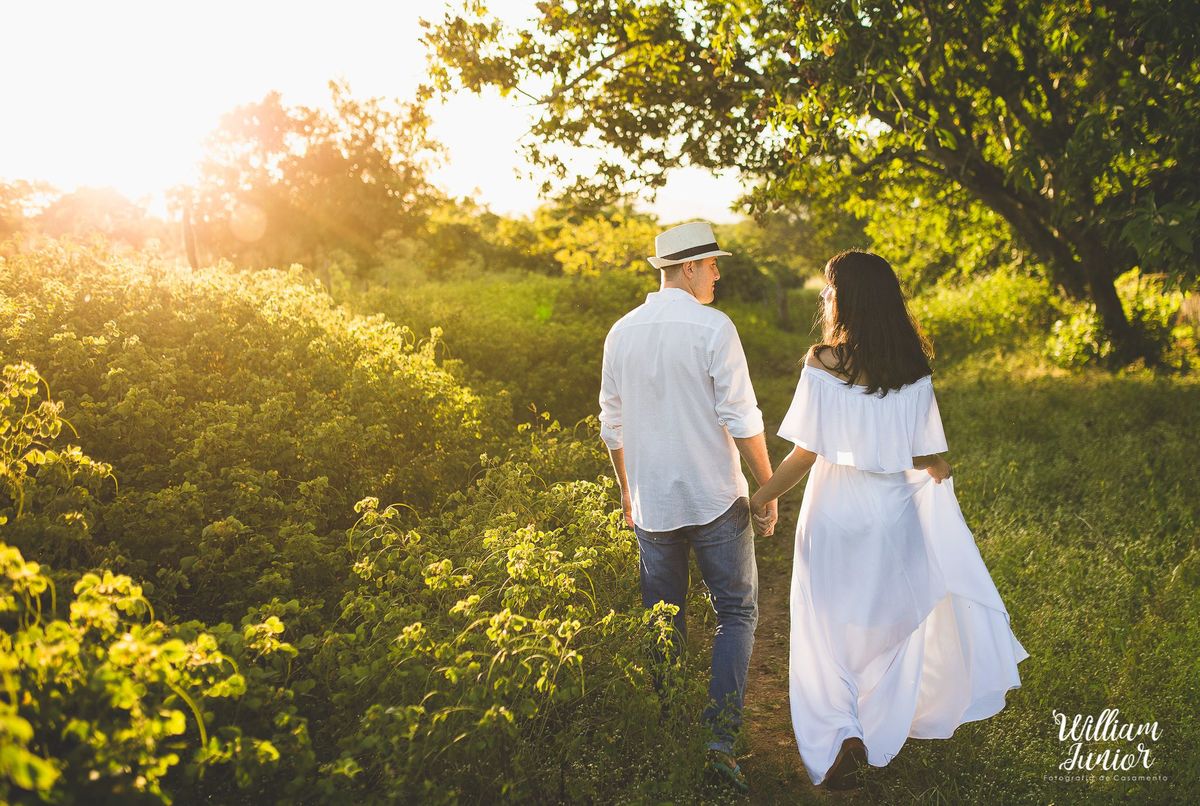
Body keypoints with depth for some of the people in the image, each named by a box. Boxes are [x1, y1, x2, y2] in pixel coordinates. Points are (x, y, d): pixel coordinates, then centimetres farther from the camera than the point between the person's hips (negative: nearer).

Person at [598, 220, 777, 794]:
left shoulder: (622, 332, 5)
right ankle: (720, 736, 0)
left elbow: (612, 424, 11)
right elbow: (741, 419, -12)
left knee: (663, 622, 16)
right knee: (737, 613, 9)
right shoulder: (713, 328, -11)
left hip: (650, 503, 5)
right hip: (716, 500, -4)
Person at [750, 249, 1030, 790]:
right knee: (890, 622, 20)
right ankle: (873, 736, 30)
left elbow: (804, 454, -15)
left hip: (835, 512, -3)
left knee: (827, 630, 14)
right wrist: (938, 472, 20)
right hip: (895, 512, 3)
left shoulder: (822, 364, -15)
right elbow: (928, 460, -3)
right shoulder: (913, 369, -4)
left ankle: (837, 736, 2)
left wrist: (757, 500, -3)